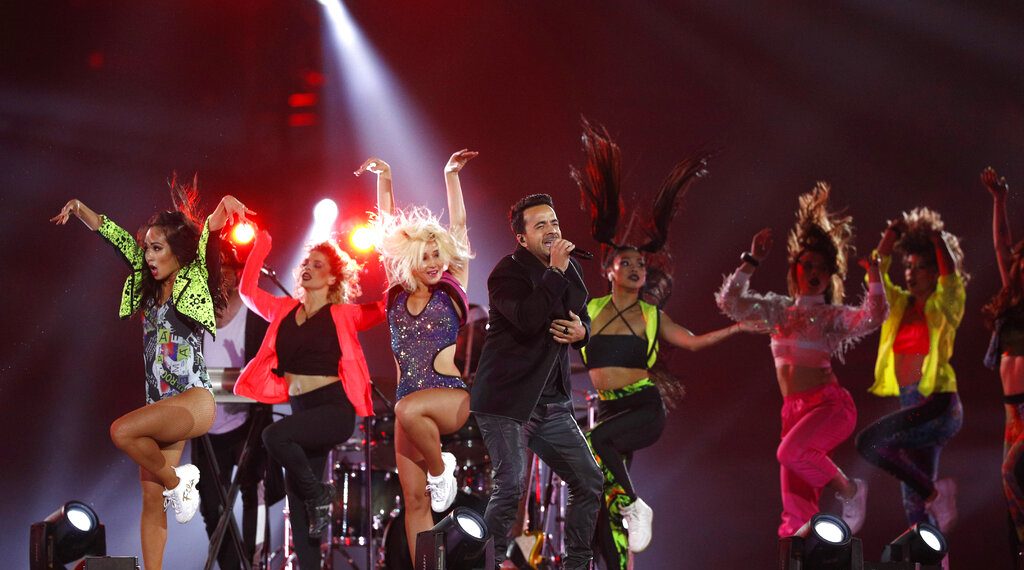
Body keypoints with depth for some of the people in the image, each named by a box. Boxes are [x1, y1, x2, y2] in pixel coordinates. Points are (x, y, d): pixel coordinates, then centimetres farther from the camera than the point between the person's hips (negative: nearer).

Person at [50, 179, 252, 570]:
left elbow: (208, 228, -18)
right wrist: (79, 209, 4)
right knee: (151, 501, 1)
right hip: (161, 407, 7)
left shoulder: (194, 280, -1)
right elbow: (113, 234, 16)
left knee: (121, 431, -28)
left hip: (194, 401, -7)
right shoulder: (149, 284, 14)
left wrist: (225, 207, -35)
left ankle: (176, 480, -5)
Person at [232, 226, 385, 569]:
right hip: (301, 411, 6)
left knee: (274, 436, -31)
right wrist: (261, 246, 19)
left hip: (335, 409, -6)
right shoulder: (284, 311, 14)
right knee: (297, 505, 1)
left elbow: (387, 306, -5)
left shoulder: (343, 315, 1)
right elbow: (247, 290, 20)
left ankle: (319, 493, -8)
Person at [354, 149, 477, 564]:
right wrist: (384, 180, 12)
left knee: (409, 409, -35)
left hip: (454, 395, -4)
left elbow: (458, 226, 1)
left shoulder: (451, 289, 2)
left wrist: (451, 175, 2)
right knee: (414, 500, -2)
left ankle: (441, 468, -9)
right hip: (409, 399, 4)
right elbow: (388, 233, 11)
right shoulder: (397, 296, 8)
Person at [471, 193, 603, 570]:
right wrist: (554, 272, -24)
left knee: (589, 482, 7)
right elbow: (529, 320, -29)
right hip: (507, 400, -8)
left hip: (552, 402, 8)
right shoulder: (507, 273, -11)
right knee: (510, 488, -18)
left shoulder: (570, 269, 12)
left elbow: (582, 317, 26)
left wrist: (581, 330, 2)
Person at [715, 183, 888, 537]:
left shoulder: (833, 316, 3)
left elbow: (872, 319, -13)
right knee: (796, 506, -3)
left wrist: (874, 279, -23)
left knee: (791, 451, -31)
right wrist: (751, 261, 6)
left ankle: (850, 490, -9)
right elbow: (730, 302, 11)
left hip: (829, 404, -4)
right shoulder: (780, 309, 15)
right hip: (794, 409, 5)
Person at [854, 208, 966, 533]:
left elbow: (950, 274, -19)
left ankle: (935, 492, -14)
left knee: (869, 442, -25)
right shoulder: (902, 304, 14)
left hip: (939, 405, -7)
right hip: (912, 406, 7)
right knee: (915, 505, 5)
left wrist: (936, 235, -13)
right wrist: (892, 235, -4)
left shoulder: (945, 305, -1)